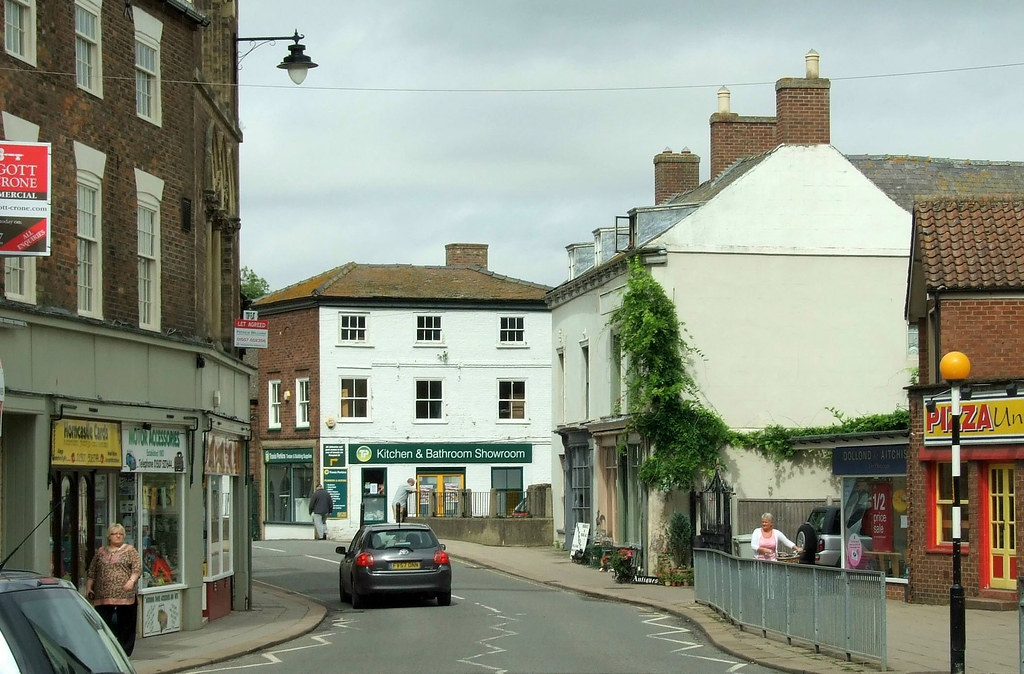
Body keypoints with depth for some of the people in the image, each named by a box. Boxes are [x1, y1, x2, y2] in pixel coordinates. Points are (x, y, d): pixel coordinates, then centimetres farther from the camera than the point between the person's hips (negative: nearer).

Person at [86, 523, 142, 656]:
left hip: (124, 594, -2)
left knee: (125, 624, 0)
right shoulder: (101, 552, 15)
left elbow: (137, 568, -2)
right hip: (103, 595, 2)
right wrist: (89, 587, 12)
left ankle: (124, 651, 7)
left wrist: (131, 581, -17)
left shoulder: (130, 551, 6)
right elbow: (92, 572, 19)